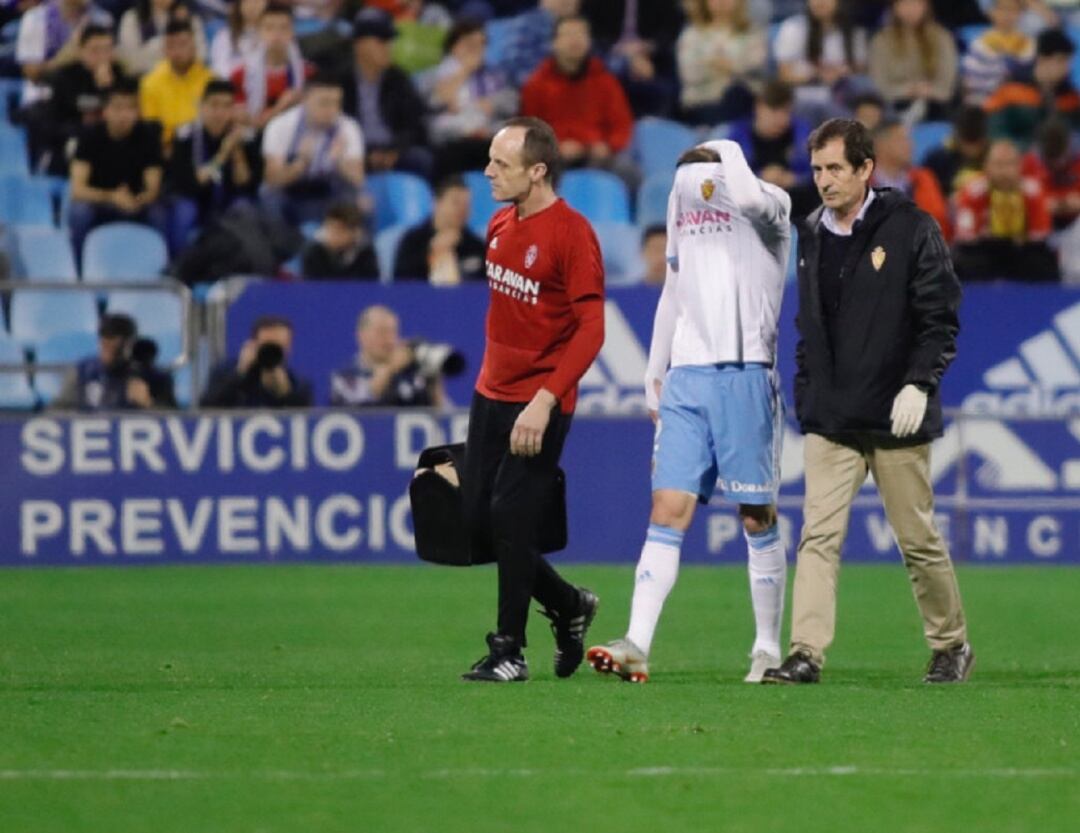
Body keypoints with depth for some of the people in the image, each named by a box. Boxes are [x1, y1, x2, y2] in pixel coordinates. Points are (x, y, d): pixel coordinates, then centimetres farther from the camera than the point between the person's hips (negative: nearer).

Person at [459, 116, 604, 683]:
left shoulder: (571, 234, -15)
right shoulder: (500, 226, 9)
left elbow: (590, 329, -18)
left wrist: (544, 402, -25)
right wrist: (491, 375, 18)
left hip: (539, 403, -8)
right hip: (491, 394, 8)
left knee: (511, 523, -7)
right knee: (476, 521, 6)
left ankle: (509, 652, 5)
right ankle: (569, 606, 26)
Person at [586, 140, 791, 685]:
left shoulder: (771, 205, -3)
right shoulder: (683, 194, 15)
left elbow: (747, 199, -29)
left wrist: (727, 150, -11)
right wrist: (654, 374, 23)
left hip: (744, 372, -5)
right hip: (686, 376, 5)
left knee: (757, 518, 0)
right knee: (667, 512, -4)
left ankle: (768, 650, 9)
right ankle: (637, 648, -10)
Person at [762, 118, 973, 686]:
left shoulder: (910, 229, -6)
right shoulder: (811, 236, 10)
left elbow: (941, 317, -7)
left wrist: (919, 384, -17)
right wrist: (804, 395, 11)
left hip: (896, 419, -4)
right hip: (829, 421, 4)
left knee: (918, 540, 5)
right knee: (818, 537, -8)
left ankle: (951, 646, 21)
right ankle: (807, 654, -13)